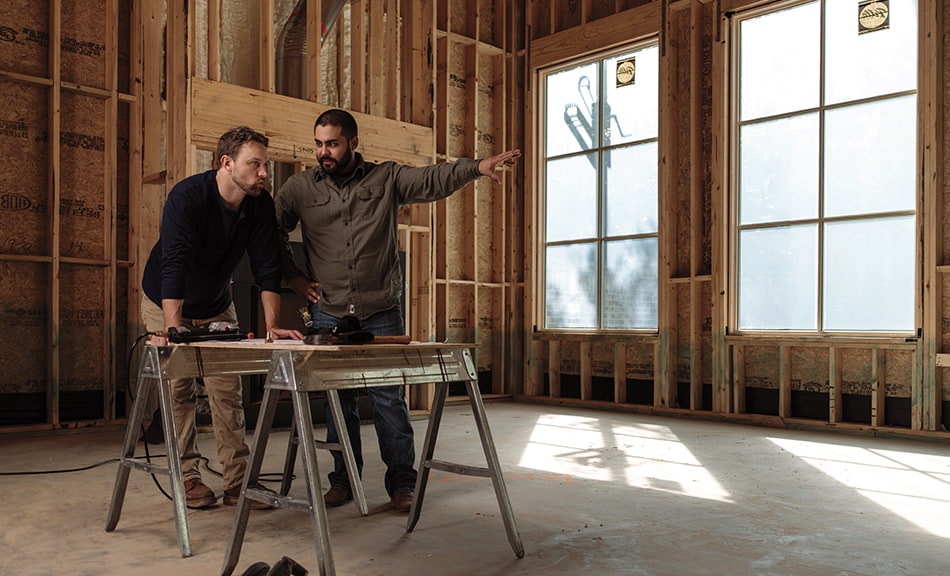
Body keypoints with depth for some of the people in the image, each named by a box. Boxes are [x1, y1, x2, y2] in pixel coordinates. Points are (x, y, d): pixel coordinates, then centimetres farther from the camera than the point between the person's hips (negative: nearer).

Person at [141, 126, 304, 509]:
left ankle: (237, 483, 5)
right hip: (166, 305, -4)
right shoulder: (187, 196, -30)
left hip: (217, 307, 4)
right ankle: (187, 478, 12)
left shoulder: (261, 205, -16)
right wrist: (172, 329, -50)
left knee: (228, 391, 1)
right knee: (179, 391, 0)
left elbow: (267, 268, -17)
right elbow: (174, 264, -40)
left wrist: (272, 326, -27)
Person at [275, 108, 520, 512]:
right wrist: (293, 277, 5)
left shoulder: (387, 178, 3)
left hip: (381, 312, -1)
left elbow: (433, 179, -9)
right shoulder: (300, 187, 6)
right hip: (328, 312, 2)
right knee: (338, 400, 8)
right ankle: (343, 481, 22)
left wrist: (477, 167, -24)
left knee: (389, 398, 0)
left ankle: (402, 483, 11)